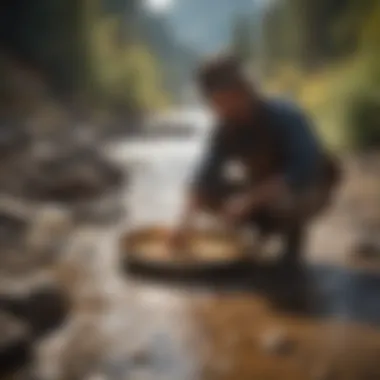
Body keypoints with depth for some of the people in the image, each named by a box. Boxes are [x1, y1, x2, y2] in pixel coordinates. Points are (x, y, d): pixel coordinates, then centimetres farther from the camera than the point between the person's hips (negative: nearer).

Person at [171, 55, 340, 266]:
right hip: (267, 188, 6)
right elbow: (206, 175, -16)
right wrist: (186, 221, -31)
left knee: (285, 198, -39)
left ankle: (292, 259, -12)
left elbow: (304, 172, -40)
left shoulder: (286, 118, -28)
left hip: (312, 187, -6)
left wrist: (250, 199, -44)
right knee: (211, 192, -11)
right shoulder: (228, 128, -12)